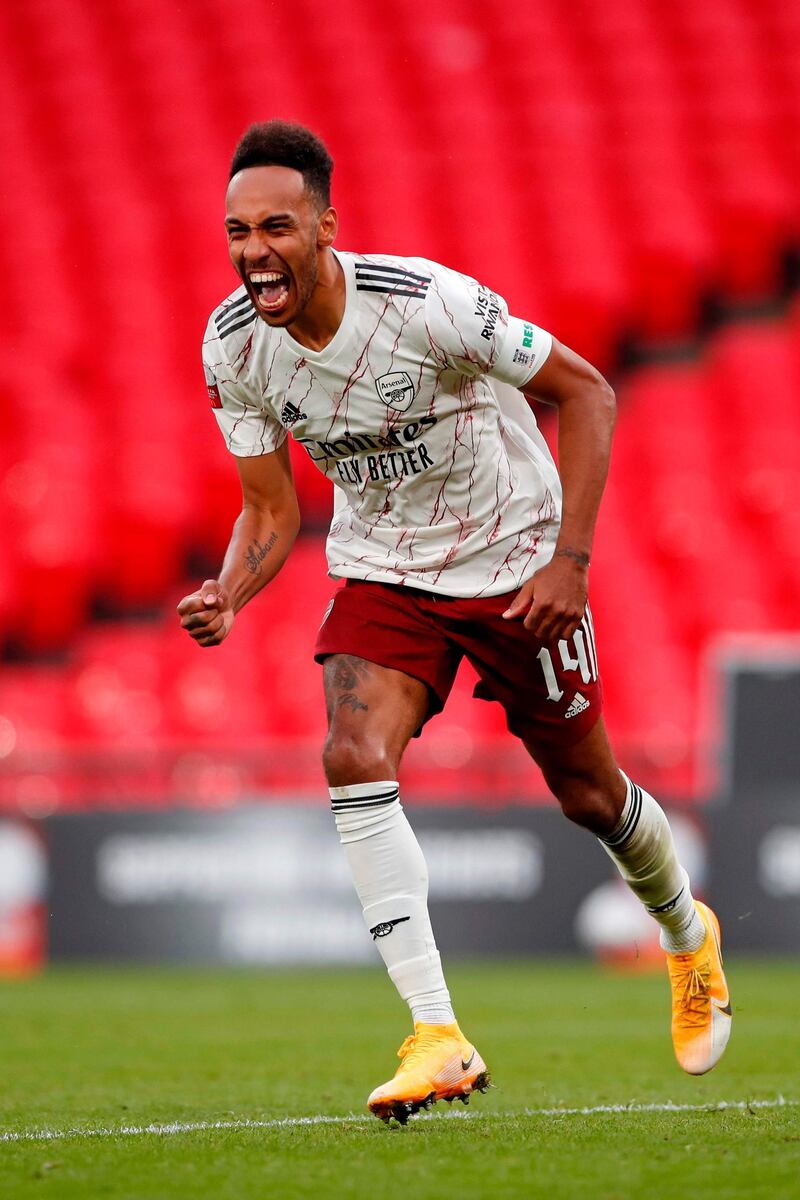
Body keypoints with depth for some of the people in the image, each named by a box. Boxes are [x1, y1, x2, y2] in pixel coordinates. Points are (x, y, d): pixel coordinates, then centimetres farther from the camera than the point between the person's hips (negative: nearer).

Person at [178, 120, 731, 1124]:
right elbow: (272, 512, -2)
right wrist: (228, 597, -23)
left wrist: (568, 560, -22)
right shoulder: (233, 346, -14)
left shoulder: (427, 303, -29)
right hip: (380, 574, 3)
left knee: (588, 794, 9)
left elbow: (585, 392, -17)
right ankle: (437, 1039, -19)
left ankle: (688, 935, 44)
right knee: (354, 761, -22)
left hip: (515, 564, -3)